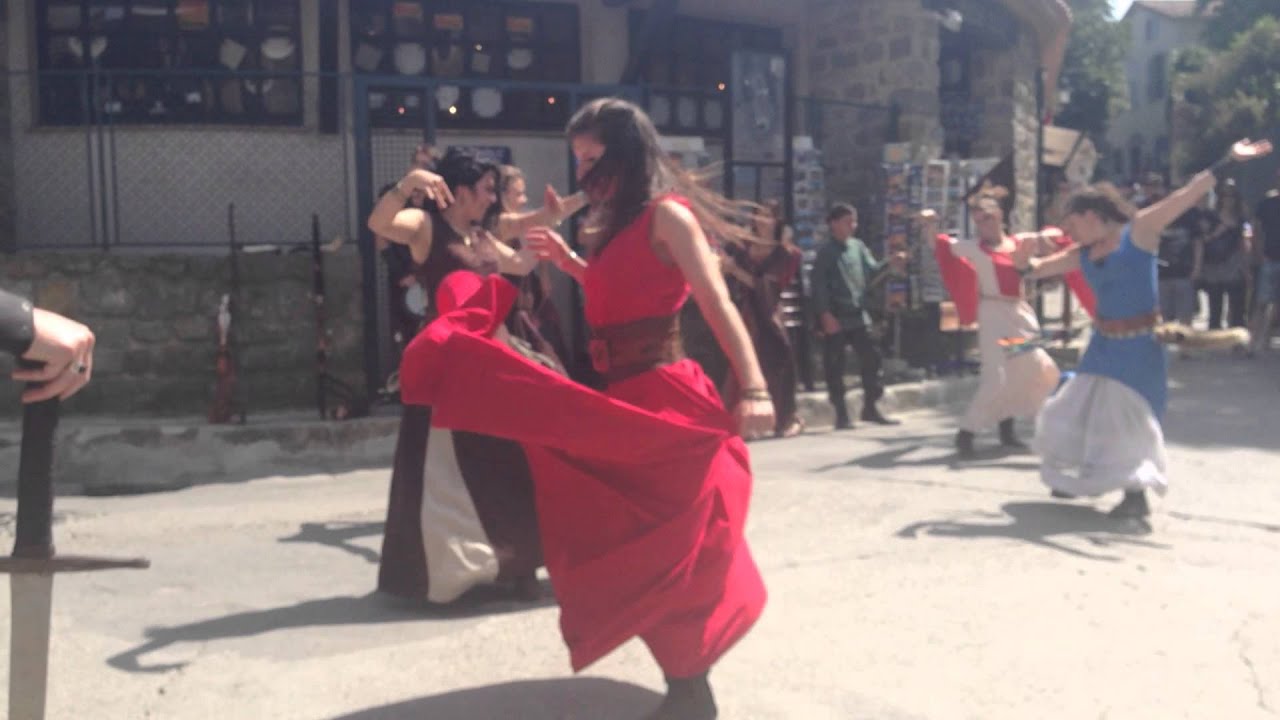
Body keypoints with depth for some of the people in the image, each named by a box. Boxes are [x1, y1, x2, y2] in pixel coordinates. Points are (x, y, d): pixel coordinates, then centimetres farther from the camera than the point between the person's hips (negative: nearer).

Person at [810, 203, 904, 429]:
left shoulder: (858, 246, 11)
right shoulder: (825, 252, -6)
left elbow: (871, 272, 10)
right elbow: (819, 285, -11)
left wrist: (889, 263, -7)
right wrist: (825, 315, -17)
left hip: (858, 314, 6)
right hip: (836, 317, -6)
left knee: (871, 358, 5)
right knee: (835, 365, 0)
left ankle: (870, 408, 16)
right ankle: (841, 413, 8)